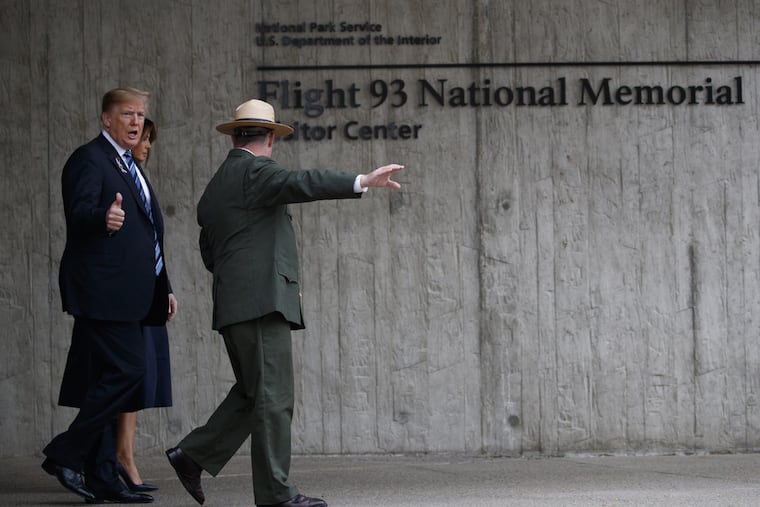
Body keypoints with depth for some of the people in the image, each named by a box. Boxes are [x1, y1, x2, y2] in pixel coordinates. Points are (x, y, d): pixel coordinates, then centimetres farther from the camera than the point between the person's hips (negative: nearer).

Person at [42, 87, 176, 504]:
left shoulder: (130, 168, 23)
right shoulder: (89, 159, -6)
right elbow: (79, 211, -23)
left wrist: (163, 288, 25)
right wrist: (103, 217, -45)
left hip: (126, 295, 9)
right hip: (103, 291, -9)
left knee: (108, 382, 7)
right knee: (125, 372, -15)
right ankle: (65, 454, -8)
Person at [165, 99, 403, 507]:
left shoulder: (214, 187, 22)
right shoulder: (255, 170, -6)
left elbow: (210, 254, 24)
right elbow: (298, 182, -25)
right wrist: (361, 182, -34)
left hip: (233, 306, 9)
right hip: (262, 301, -9)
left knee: (253, 394, 17)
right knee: (273, 396, -8)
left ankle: (193, 455, 15)